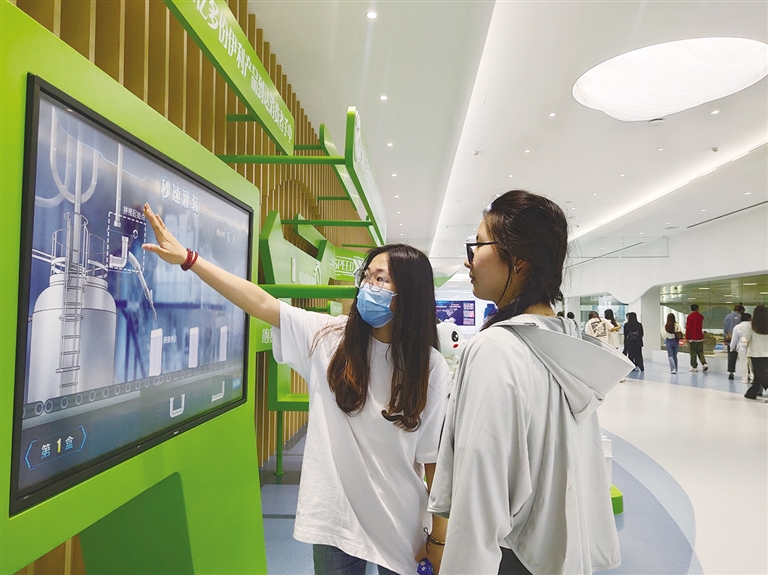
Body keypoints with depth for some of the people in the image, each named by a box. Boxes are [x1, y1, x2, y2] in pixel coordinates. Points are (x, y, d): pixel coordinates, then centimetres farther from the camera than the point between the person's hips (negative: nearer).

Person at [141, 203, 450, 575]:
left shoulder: (431, 368, -11)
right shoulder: (328, 337, -6)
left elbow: (434, 458, -7)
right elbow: (260, 302, -9)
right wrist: (187, 258, -13)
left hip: (400, 529, -1)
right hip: (333, 518, 2)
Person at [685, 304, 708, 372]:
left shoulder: (689, 317, -11)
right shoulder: (701, 317, 2)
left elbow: (688, 328, -11)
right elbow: (702, 327, 14)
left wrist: (687, 338, -6)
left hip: (692, 338, -4)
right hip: (700, 338, 4)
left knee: (693, 353, 3)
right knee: (700, 352, 15)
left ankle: (694, 367, 5)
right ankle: (704, 363, -1)